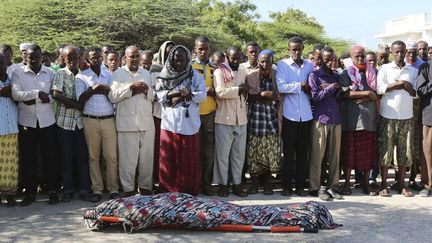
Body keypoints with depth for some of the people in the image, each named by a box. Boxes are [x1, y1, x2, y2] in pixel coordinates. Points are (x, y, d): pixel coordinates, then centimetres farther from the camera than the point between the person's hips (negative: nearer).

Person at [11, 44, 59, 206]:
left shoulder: (50, 74, 5)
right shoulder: (18, 73, 3)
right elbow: (15, 94, -10)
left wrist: (35, 100, -14)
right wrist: (38, 93, -16)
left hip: (47, 121, 0)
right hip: (26, 122, 0)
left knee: (50, 157, 4)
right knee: (28, 158, 6)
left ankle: (53, 191, 14)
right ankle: (30, 192, 16)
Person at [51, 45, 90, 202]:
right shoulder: (60, 74, 1)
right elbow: (56, 94, -13)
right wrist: (78, 105, -13)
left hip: (81, 121, 2)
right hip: (64, 121, -2)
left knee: (82, 156, 2)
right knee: (66, 157, 4)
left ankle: (84, 189, 11)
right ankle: (68, 190, 14)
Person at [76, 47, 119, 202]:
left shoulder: (109, 75, 11)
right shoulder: (81, 76, 5)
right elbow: (80, 99, -3)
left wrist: (107, 90, -12)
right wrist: (93, 89, -14)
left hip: (109, 119, 1)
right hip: (90, 120, -1)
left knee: (111, 156, -1)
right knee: (93, 157, 4)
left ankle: (113, 189, 7)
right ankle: (97, 189, 11)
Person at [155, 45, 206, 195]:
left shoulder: (194, 75, 6)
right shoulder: (164, 75, 8)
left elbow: (203, 94, -1)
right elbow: (159, 95, -1)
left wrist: (187, 96, -15)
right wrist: (173, 93, -15)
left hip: (189, 124, 0)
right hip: (170, 123, 1)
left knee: (189, 159, 4)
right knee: (169, 159, 4)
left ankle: (189, 191, 13)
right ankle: (168, 191, 13)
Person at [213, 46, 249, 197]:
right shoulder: (219, 72, -4)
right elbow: (220, 92, -17)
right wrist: (238, 90, -10)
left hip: (241, 119, 5)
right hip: (224, 119, -5)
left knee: (239, 153, 8)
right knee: (222, 153, 0)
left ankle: (237, 183, 16)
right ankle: (223, 183, 10)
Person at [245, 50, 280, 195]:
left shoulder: (277, 76, 2)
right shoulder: (250, 77, -1)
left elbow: (279, 98, 9)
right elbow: (247, 97, -4)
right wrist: (263, 94, -17)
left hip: (272, 119, 1)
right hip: (255, 119, -1)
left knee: (271, 152, 3)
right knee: (254, 151, 3)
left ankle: (267, 182, 20)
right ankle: (254, 182, 18)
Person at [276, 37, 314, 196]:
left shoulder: (310, 66, 10)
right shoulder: (282, 64, 0)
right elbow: (280, 87, -12)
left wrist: (309, 88, -9)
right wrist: (301, 85, -9)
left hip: (306, 115, 3)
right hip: (290, 115, -3)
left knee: (303, 152, 8)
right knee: (288, 152, 4)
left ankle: (300, 185, 17)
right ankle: (287, 186, 13)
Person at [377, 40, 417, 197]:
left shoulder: (413, 71, 12)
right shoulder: (385, 69, 4)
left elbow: (417, 93, 4)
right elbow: (379, 89, -10)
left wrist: (403, 84, -8)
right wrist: (401, 84, -8)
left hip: (406, 117, 3)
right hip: (388, 117, -3)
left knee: (405, 152, 4)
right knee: (385, 151, -1)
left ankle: (402, 185, 14)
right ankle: (383, 185, 7)